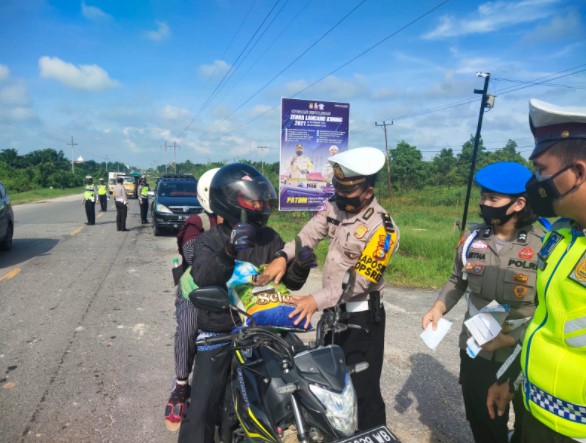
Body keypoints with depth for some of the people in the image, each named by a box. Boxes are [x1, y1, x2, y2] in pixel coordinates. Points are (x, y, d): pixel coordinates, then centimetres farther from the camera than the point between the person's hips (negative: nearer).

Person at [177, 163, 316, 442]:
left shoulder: (270, 239, 3)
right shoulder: (209, 241, -5)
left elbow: (290, 282, 3)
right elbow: (202, 278, -24)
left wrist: (300, 267, -19)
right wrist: (229, 250, -41)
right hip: (218, 332, -3)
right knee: (202, 408, 0)